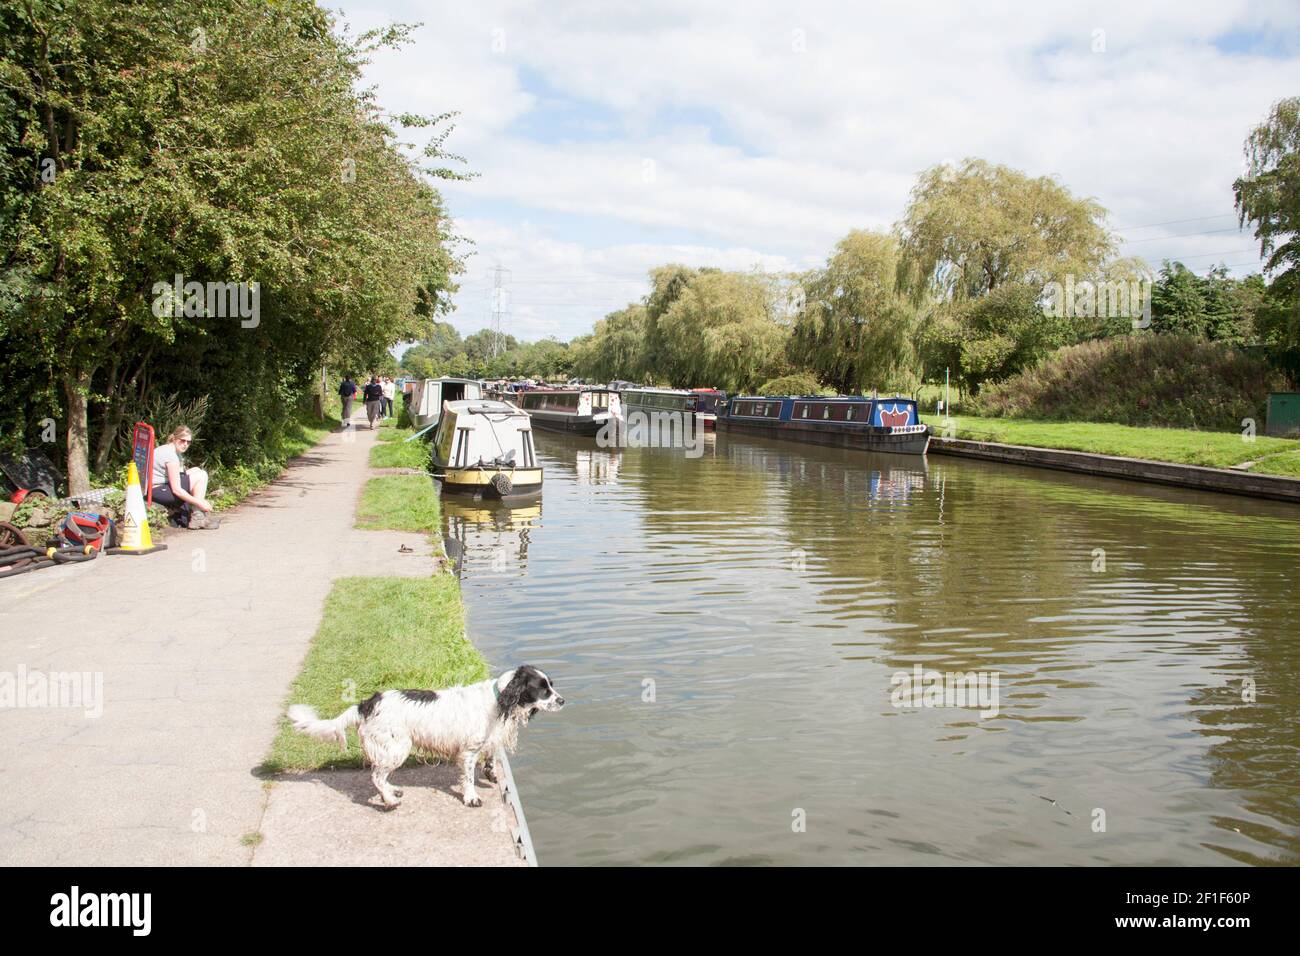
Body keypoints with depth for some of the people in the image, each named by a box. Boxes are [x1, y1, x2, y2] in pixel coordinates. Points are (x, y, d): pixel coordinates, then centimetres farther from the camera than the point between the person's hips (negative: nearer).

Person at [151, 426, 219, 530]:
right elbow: (176, 489, -21)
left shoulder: (165, 449, 15)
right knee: (201, 475, -10)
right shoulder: (171, 455, -17)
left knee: (196, 470, 17)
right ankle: (197, 517, -8)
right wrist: (200, 503, -17)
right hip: (158, 491, -10)